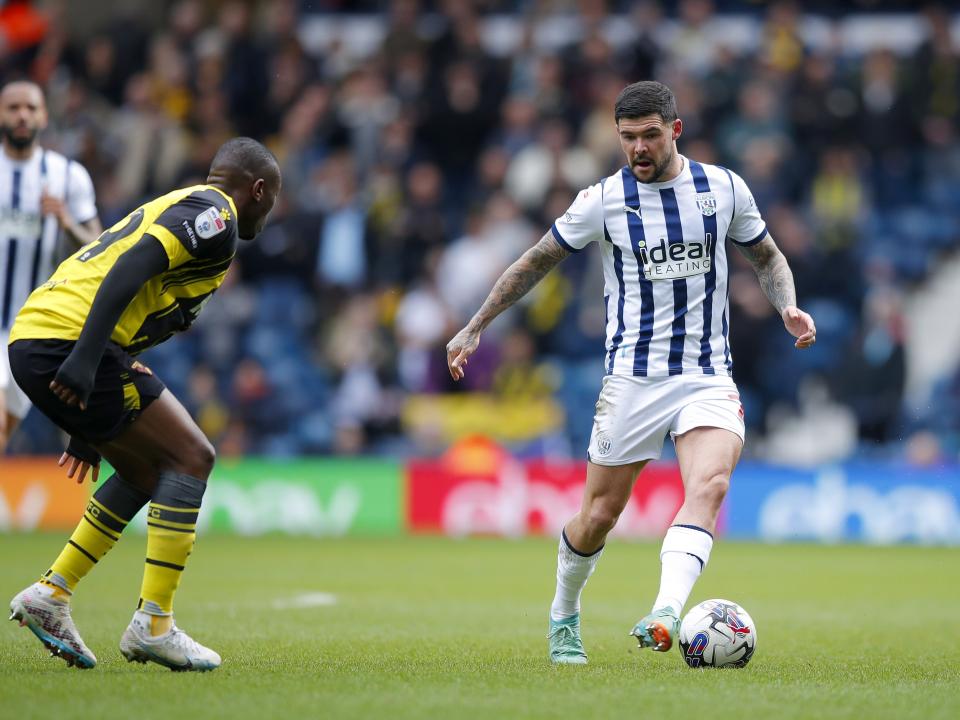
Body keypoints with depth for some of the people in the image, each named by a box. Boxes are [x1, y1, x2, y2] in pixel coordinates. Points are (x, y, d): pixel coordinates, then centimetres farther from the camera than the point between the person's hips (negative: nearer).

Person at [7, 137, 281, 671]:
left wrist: (88, 427, 31)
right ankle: (154, 625, -6)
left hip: (32, 339, 10)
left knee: (149, 471, 19)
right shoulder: (214, 213, -1)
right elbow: (131, 268, -18)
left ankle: (51, 594, 17)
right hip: (67, 342, -10)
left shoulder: (174, 208, 29)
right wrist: (85, 359, -26)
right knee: (191, 456, -3)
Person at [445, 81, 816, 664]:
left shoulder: (724, 188, 2)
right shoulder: (604, 201, -2)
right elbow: (537, 261, 10)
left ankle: (665, 615, -42)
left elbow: (768, 257, 18)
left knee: (710, 485, -27)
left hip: (709, 379, 1)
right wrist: (475, 327, 9)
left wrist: (790, 308, -2)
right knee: (599, 516, 3)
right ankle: (564, 615, 31)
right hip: (632, 380, 0)